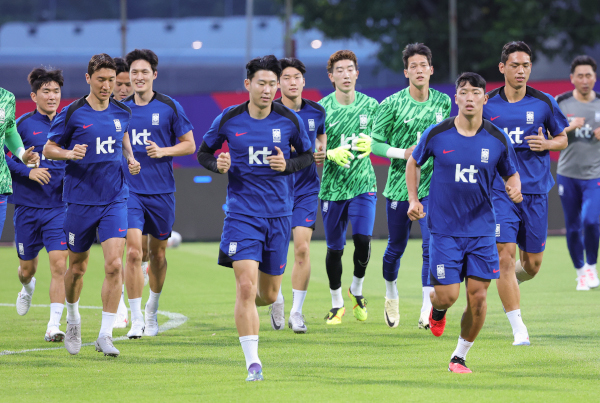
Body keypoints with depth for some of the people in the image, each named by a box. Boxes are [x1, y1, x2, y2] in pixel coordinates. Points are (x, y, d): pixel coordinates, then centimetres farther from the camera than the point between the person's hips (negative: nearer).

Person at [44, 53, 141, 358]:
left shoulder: (122, 112, 5)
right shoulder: (72, 113, -7)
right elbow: (48, 148, 1)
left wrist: (131, 159, 7)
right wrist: (69, 153, -19)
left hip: (114, 199, 2)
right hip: (80, 199, -2)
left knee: (114, 265, -13)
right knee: (77, 267, 10)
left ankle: (105, 335, -9)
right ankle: (73, 318, 38)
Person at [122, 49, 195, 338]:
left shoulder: (170, 107, -1)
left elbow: (189, 144, 2)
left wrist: (163, 151, -14)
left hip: (161, 192, 0)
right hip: (130, 190, 0)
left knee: (158, 254, 11)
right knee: (133, 252, -14)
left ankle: (152, 313, 34)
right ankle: (136, 319, -10)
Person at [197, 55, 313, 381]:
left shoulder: (290, 120, -2)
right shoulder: (229, 120, -3)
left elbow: (308, 156, 11)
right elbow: (203, 152, 11)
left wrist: (287, 165, -10)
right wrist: (218, 165, -11)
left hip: (279, 214, 2)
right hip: (241, 213, -2)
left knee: (268, 294, 9)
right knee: (246, 285, -16)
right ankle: (252, 363, -13)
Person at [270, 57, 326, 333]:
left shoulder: (316, 112, 3)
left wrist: (322, 152, 2)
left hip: (306, 189, 1)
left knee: (302, 248, -10)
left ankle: (296, 311, 0)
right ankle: (276, 300, 31)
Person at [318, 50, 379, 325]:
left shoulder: (370, 105, 3)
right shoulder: (321, 108, -2)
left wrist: (370, 144, -9)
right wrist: (330, 154, -21)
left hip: (363, 184, 1)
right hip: (332, 186, 0)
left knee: (362, 238, -16)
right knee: (335, 248, 4)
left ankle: (357, 291, 11)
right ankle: (337, 304, 23)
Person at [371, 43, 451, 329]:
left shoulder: (443, 102, 4)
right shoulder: (392, 104, -6)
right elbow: (373, 143, -3)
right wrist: (402, 153, -16)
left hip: (432, 186, 1)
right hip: (399, 185, -1)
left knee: (432, 245, -12)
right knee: (396, 246, 10)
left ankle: (427, 310, -10)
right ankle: (391, 295, 37)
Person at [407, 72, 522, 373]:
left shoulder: (497, 140, -2)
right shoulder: (436, 135, -5)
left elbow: (511, 175, 12)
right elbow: (414, 162, 13)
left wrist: (514, 189, -11)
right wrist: (413, 199, 3)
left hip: (481, 229, 1)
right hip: (444, 229, -1)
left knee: (477, 297, -4)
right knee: (448, 295, -7)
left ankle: (460, 357, 15)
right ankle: (436, 307, 33)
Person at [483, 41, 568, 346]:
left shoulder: (544, 103, 2)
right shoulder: (487, 105, 1)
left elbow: (562, 139, 11)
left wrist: (546, 144, -9)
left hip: (535, 191, 2)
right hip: (500, 191, -2)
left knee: (532, 265, 6)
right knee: (505, 256, -14)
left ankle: (505, 283, 42)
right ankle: (519, 329, -10)